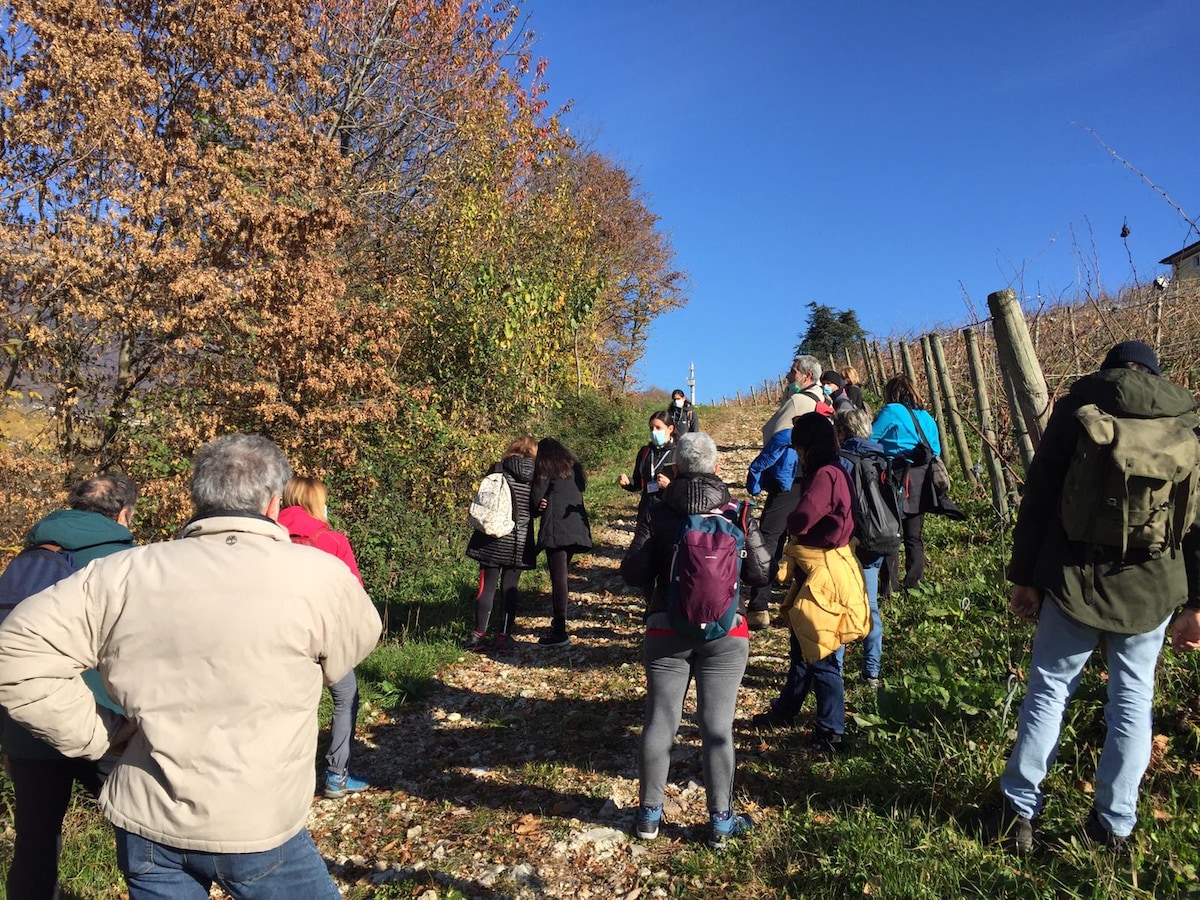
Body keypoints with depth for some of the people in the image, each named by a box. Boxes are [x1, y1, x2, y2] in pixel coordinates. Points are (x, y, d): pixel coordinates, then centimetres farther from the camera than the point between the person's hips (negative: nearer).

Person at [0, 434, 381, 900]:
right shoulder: (314, 575, -17)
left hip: (145, 825, 4)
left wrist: (97, 734, 1)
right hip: (257, 829, -4)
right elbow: (356, 641, 1)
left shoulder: (121, 575, -6)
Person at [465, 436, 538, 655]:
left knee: (487, 587, 7)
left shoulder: (497, 470, -5)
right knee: (510, 588, 7)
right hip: (519, 542, 0)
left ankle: (479, 635, 10)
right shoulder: (534, 475, -4)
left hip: (492, 540, 0)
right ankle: (504, 638, 10)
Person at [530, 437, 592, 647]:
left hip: (556, 529, -7)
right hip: (576, 528, 7)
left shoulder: (546, 468, 2)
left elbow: (536, 498, -4)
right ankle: (557, 623, 25)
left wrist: (538, 509, 18)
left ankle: (559, 632, -9)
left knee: (558, 577, -8)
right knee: (560, 574, 17)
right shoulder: (573, 467, 21)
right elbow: (580, 491, 18)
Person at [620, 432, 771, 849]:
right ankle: (721, 821, 18)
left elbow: (634, 572, -7)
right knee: (717, 727, 7)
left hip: (666, 631, 0)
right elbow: (760, 572, -1)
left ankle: (649, 814, 23)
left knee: (660, 721, 11)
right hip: (725, 633, 0)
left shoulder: (659, 513, -4)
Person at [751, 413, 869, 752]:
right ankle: (785, 710, 38)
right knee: (801, 645, 22)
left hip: (824, 574, -10)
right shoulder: (826, 472, 12)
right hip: (813, 570, 10)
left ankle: (831, 731, 14)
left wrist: (789, 523, -7)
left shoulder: (825, 474, -20)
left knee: (821, 653, 0)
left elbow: (800, 520, -28)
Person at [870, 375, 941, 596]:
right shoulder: (926, 416, 15)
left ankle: (889, 587, -2)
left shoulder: (891, 411, -5)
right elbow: (936, 451, 18)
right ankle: (913, 584, 17)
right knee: (914, 536, 12)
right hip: (921, 482, 7)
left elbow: (869, 439, -8)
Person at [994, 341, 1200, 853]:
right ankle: (1115, 824, 21)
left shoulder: (1076, 407, 0)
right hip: (1152, 587, 2)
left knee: (1048, 689, 8)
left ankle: (1019, 810, 14)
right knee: (1133, 699, 14)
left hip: (1075, 580, -2)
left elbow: (1038, 497, -4)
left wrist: (1024, 576, 1)